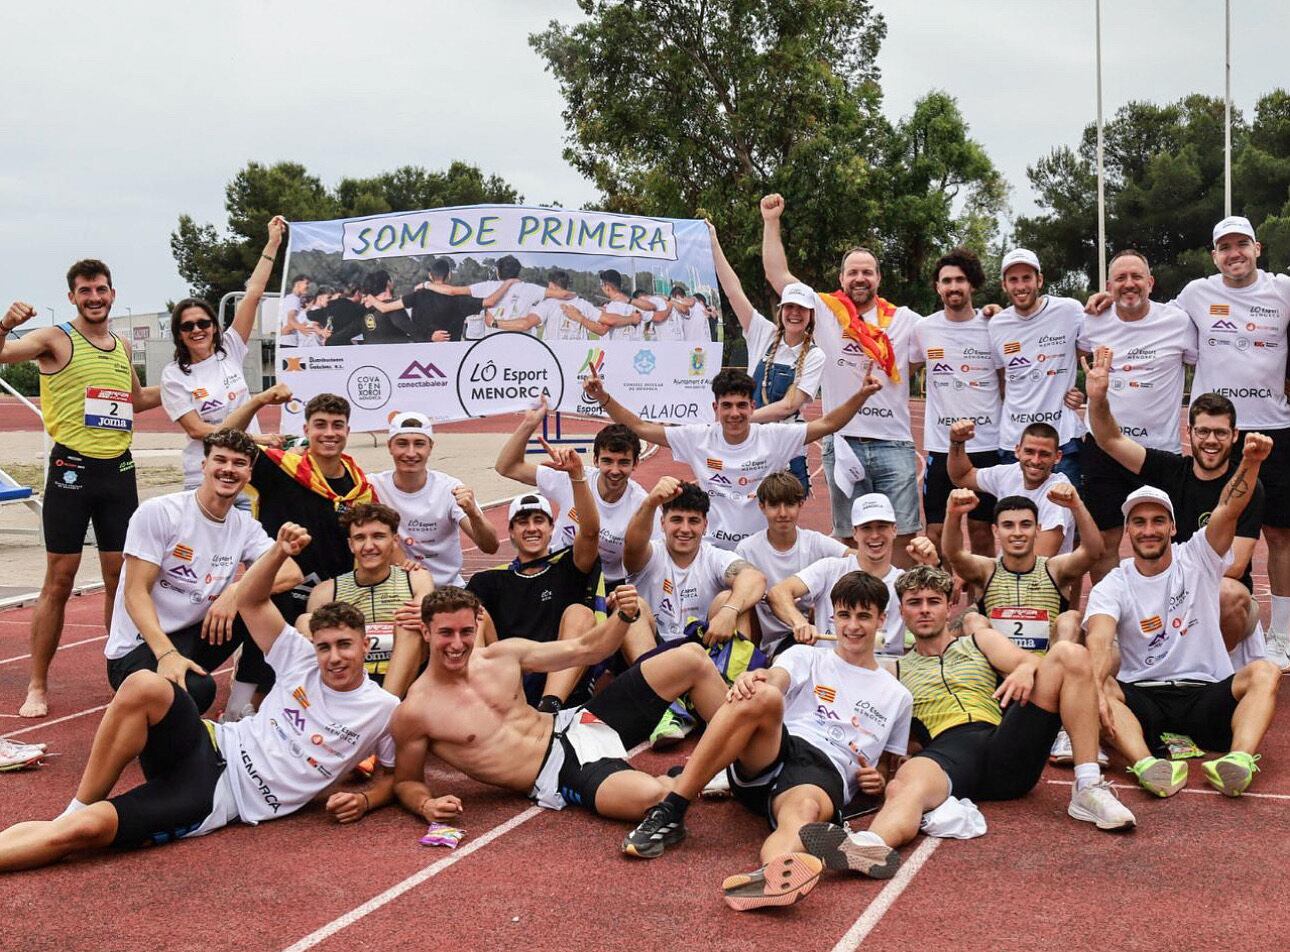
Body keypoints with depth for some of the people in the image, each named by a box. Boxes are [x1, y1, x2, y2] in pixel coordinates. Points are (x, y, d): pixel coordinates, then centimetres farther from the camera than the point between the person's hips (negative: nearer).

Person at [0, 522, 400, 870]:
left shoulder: (383, 710, 0)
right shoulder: (304, 661, 8)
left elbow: (395, 774, 11)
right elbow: (251, 601, 9)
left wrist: (364, 800, -10)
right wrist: (279, 552, -7)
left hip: (223, 797, -4)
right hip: (216, 747, 4)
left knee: (87, 828, -25)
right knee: (143, 685, -30)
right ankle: (77, 807, -17)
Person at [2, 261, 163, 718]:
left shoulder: (123, 345, 13)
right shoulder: (57, 339, -4)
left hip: (119, 469, 5)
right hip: (72, 468, -5)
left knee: (121, 579, 9)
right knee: (59, 582, -1)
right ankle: (37, 687, 7)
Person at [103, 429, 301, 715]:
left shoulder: (244, 526, 4)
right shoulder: (158, 512, -13)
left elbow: (292, 573, -7)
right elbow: (135, 593, -16)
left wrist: (237, 590, -26)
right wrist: (167, 654, -31)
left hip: (194, 635, 6)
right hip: (139, 648, -6)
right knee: (196, 689, -37)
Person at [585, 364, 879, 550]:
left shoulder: (773, 437, -6)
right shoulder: (698, 438, -3)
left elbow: (827, 424, -7)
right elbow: (640, 428, -1)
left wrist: (861, 395, -19)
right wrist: (603, 398, -9)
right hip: (712, 548, 1)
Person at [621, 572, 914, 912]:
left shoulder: (897, 697, 26)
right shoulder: (806, 657, 22)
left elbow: (886, 768, 31)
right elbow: (776, 677, -2)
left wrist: (878, 781, 5)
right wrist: (753, 678, -27)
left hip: (826, 774, -1)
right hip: (775, 752, 1)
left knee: (804, 809, -40)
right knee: (763, 695, -34)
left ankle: (773, 872, -79)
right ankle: (669, 813, -33)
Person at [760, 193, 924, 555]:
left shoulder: (904, 320, 10)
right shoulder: (825, 311, 6)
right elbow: (778, 274, 6)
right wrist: (771, 221, 6)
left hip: (894, 443, 1)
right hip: (843, 441, -1)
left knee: (905, 532, 0)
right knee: (848, 536, 7)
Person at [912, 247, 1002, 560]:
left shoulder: (993, 327, 0)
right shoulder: (923, 329, 3)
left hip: (987, 444, -1)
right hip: (940, 444, 1)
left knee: (982, 529, 6)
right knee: (936, 531, 3)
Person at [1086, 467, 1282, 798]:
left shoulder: (1196, 559, 6)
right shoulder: (1111, 587, 1)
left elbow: (1229, 510, -12)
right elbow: (1100, 641, -18)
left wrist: (1251, 462, -32)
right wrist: (1095, 687, -40)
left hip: (1205, 697, 1)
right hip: (1142, 701, -1)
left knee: (1264, 672, -26)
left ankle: (1240, 759, -49)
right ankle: (1147, 765, -53)